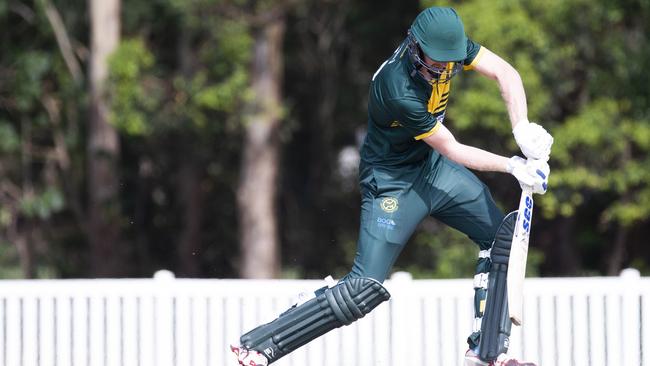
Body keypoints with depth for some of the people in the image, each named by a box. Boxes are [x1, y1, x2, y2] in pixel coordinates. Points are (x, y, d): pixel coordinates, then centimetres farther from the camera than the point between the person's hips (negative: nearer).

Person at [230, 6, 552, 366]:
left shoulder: (447, 44, -15)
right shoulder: (400, 91, -35)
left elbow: (505, 72, -16)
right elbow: (452, 150, -25)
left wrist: (522, 129, -30)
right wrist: (513, 166, -25)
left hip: (431, 164, 8)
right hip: (392, 181, -8)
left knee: (503, 235, 6)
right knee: (365, 289, -15)